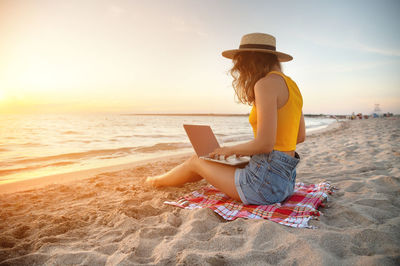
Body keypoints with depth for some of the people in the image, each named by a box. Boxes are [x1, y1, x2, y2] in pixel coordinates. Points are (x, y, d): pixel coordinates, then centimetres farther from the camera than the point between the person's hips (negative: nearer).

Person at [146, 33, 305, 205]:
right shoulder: (290, 83, 12)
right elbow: (300, 136, 17)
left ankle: (160, 181, 42)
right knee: (212, 162, 26)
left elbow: (265, 144, -23)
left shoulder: (266, 83, -16)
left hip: (266, 180, -9)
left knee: (196, 161, 12)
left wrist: (232, 149, -4)